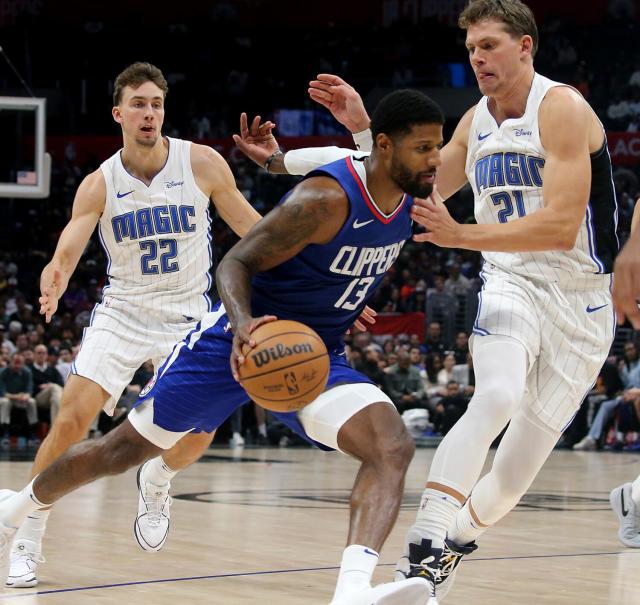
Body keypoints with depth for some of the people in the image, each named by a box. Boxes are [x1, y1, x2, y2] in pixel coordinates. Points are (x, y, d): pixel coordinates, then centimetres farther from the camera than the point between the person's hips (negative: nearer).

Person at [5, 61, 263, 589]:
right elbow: (65, 254, -18)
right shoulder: (100, 184, -9)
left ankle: (155, 483, 24)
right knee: (71, 420, -14)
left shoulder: (202, 164, -10)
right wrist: (53, 284, -41)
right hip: (122, 309, 0)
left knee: (198, 434, -13)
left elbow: (252, 228, -1)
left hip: (188, 315, 0)